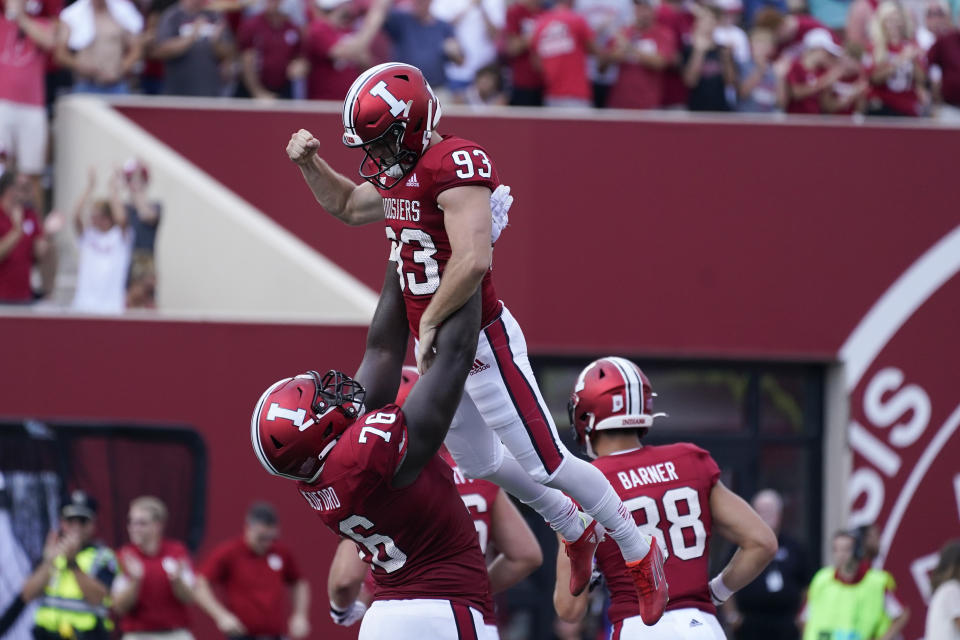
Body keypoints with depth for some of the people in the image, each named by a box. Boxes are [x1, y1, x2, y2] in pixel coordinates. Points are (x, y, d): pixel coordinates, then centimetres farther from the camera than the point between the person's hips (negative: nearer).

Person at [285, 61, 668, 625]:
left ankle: (640, 555, 14)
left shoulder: (455, 166, -24)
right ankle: (577, 532, 45)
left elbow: (473, 261, -35)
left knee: (546, 464, -3)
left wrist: (430, 324, -24)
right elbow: (347, 206, 28)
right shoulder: (396, 172, 6)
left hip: (479, 341, -10)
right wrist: (310, 163, 11)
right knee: (479, 461, 24)